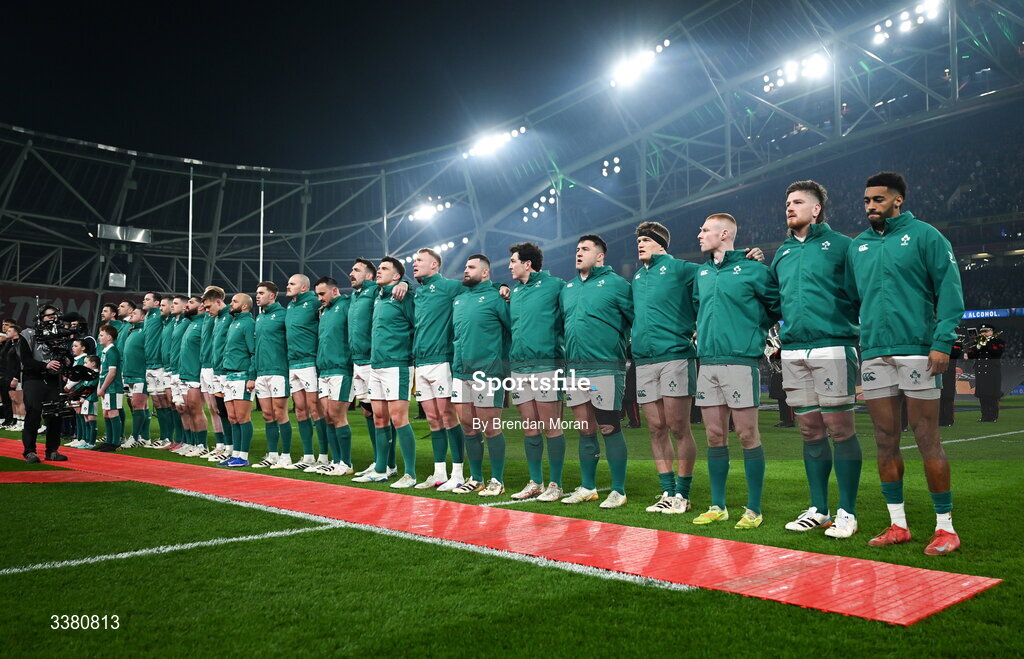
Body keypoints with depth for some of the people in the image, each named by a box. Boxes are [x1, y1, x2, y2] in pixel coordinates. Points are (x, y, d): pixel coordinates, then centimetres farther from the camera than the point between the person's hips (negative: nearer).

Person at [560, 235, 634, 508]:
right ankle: (587, 487, 21)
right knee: (585, 429, 11)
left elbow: (638, 319, -6)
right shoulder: (568, 288, 15)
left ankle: (619, 490, 8)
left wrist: (627, 351, -6)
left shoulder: (615, 283, -4)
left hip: (605, 368, -6)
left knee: (609, 428, -2)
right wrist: (565, 352, 17)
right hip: (574, 368, 6)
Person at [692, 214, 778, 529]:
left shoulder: (752, 269, -3)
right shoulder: (702, 273, 15)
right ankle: (718, 506, 18)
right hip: (707, 361, 6)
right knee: (715, 436, 9)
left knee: (747, 435, -2)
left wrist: (752, 331, 4)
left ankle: (754, 509, 7)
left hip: (740, 360, -6)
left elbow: (777, 306, 0)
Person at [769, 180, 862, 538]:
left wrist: (858, 334, -9)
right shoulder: (782, 253, 18)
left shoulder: (840, 245, 1)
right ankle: (818, 509, 18)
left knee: (840, 428, -3)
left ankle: (846, 512, 6)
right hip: (793, 351, 5)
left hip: (832, 345, -5)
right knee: (811, 431, 9)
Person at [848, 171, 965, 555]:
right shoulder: (857, 247, 16)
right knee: (886, 441, 7)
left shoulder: (924, 236, 1)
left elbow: (949, 289, -5)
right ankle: (897, 525, 17)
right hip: (874, 355, 5)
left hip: (916, 351, -5)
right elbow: (850, 299, 19)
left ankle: (945, 527, 9)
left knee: (927, 440, -2)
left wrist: (942, 341, -14)